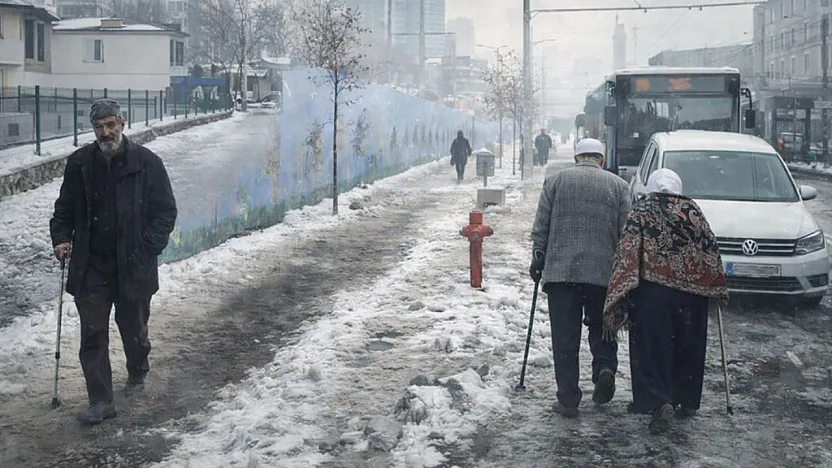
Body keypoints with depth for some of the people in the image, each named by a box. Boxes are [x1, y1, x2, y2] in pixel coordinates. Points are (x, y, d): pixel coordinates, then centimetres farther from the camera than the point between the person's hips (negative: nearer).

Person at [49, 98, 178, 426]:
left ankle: (137, 372, 44)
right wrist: (60, 237, -3)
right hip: (90, 267, 2)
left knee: (133, 327, 16)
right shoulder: (79, 164, 2)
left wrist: (149, 247, -12)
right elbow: (64, 209, 14)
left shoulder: (146, 163, -6)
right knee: (93, 334, -1)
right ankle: (100, 401, 5)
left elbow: (166, 211, -2)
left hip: (134, 266, -2)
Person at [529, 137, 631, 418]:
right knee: (601, 330, 19)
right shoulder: (618, 185, 6)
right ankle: (605, 369, -5)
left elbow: (540, 228, 4)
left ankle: (568, 400, 3)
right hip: (604, 272, 1)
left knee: (565, 338, 3)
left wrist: (538, 260, 13)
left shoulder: (555, 181, 6)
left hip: (560, 271, 0)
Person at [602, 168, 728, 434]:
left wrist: (616, 305, -7)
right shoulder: (692, 211, 9)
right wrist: (718, 290, 17)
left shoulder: (640, 212, 3)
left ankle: (660, 402, -18)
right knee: (688, 347, 17)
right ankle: (688, 402, 26)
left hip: (651, 291, -3)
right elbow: (711, 251, 6)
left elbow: (627, 255, -7)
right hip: (691, 291, 3)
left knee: (652, 348, -1)